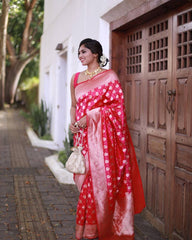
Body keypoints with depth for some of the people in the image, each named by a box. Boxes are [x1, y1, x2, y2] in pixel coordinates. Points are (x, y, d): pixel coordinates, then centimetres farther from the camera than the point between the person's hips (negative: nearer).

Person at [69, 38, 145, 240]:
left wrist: (90, 117, -13)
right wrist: (72, 122, 1)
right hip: (83, 135, 4)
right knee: (85, 179, 4)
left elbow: (117, 104, -7)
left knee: (100, 178, -5)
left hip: (102, 134, -4)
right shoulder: (76, 78, 14)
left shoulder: (109, 76, -1)